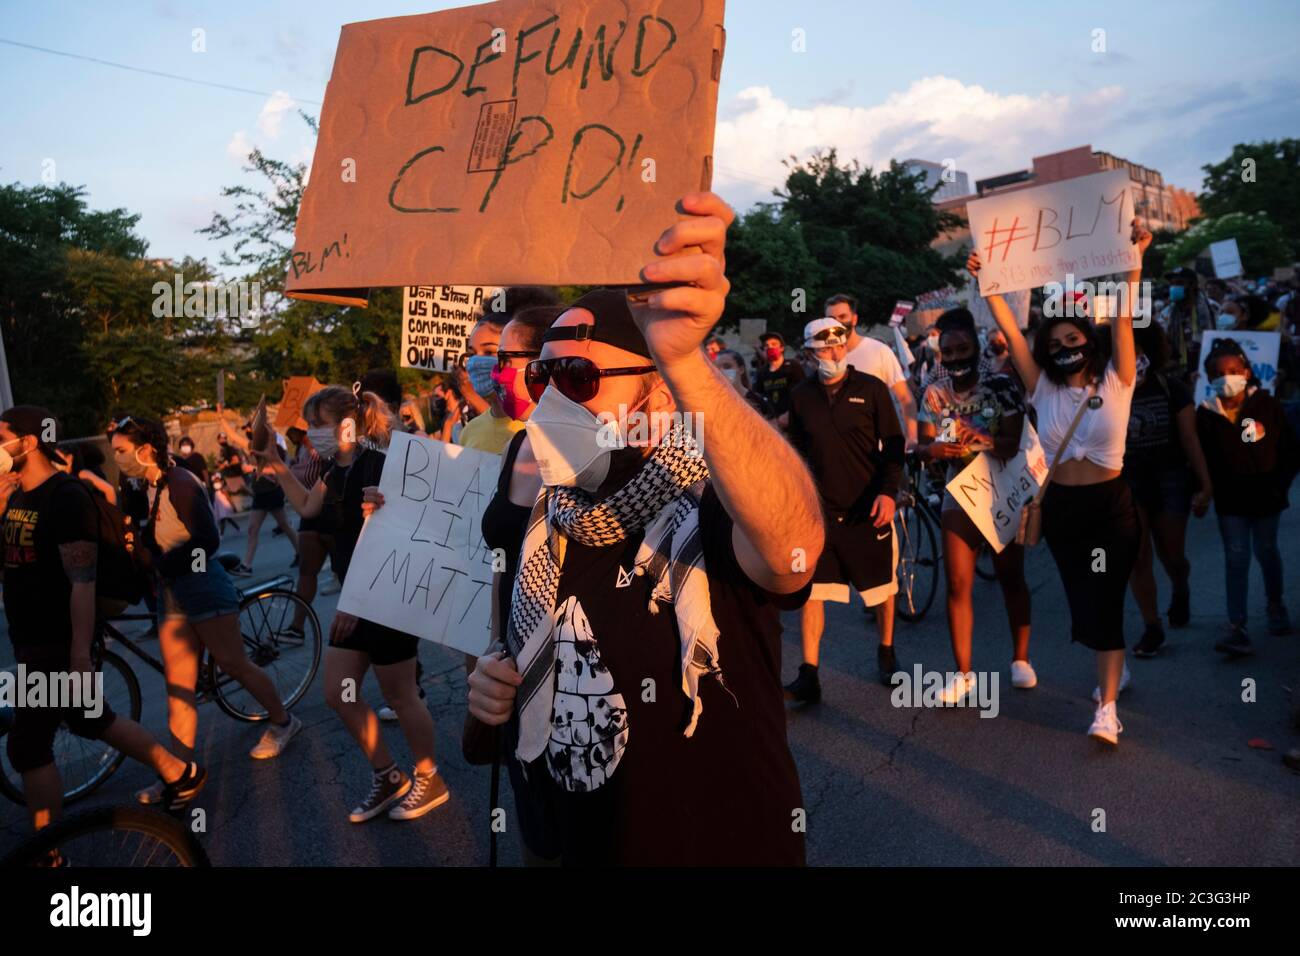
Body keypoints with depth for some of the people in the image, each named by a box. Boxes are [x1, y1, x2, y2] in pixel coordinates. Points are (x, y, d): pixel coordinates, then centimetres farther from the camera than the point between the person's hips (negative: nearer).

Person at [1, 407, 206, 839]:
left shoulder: (67, 496, -18)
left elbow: (82, 581, -22)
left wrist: (80, 654, -25)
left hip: (57, 644, -9)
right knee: (89, 720, 20)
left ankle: (47, 855, 12)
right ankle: (180, 771, 34)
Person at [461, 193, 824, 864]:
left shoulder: (709, 509, -23)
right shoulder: (540, 531, -3)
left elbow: (793, 547, -48)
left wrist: (685, 359, -59)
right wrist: (491, 691, -9)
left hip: (728, 848, -5)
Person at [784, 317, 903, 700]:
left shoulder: (871, 389, -3)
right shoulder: (801, 395, 3)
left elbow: (894, 445, -2)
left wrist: (888, 492, -13)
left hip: (868, 508, -1)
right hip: (820, 509, 1)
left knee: (882, 585, 13)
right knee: (811, 590, -3)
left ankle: (886, 652, 35)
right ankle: (808, 675, 4)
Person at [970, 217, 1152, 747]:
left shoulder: (1116, 380, -3)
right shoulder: (1044, 389, 3)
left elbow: (1123, 319, -13)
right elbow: (1010, 332, -3)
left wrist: (1134, 261, -23)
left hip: (1110, 504, -3)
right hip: (1060, 505, 4)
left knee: (1104, 603, -6)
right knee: (1082, 601, 15)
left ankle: (1107, 708, -5)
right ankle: (1114, 667, 39)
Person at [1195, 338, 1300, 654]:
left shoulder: (1267, 406, -9)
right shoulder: (1206, 414, -8)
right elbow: (1201, 459, -1)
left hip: (1265, 495, 0)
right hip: (1230, 500, 0)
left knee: (1266, 551, 16)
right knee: (1235, 558, 0)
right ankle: (1236, 626, 0)